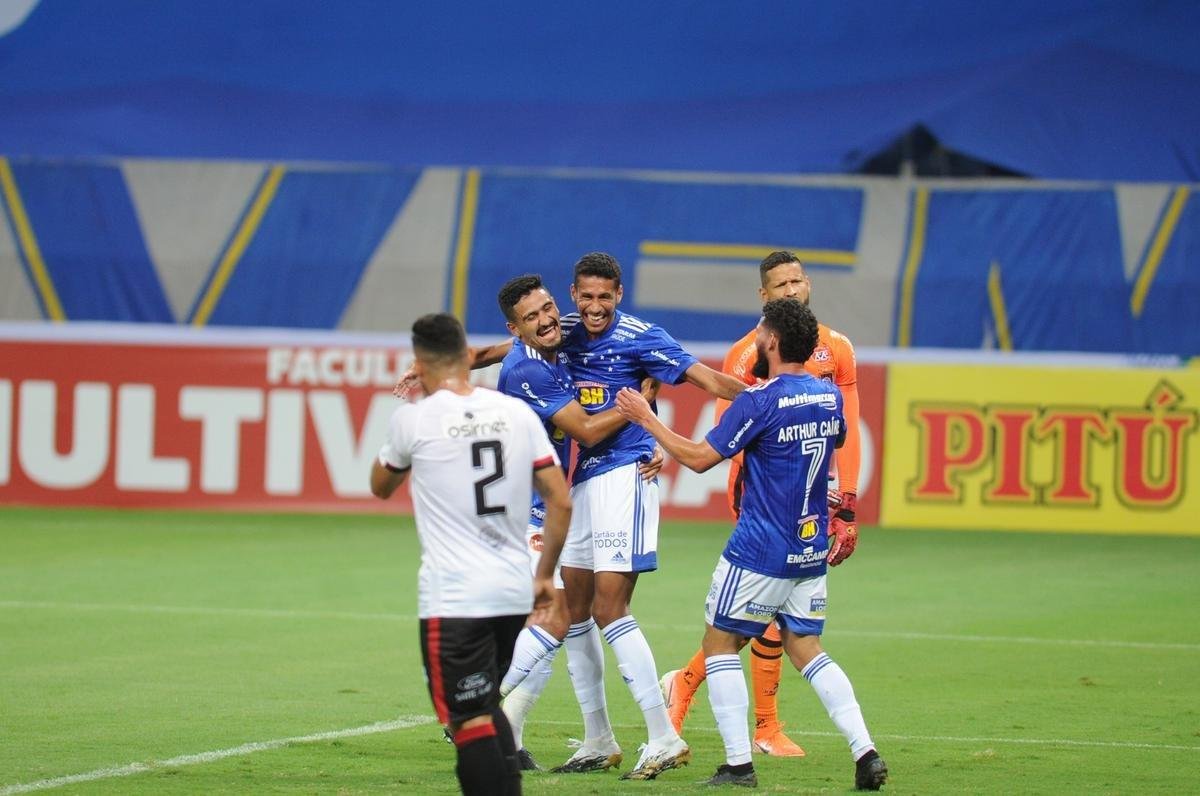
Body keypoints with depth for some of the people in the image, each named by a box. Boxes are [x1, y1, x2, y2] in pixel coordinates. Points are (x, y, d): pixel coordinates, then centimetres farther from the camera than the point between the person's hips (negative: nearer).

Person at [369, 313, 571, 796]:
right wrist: (545, 576, 17)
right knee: (487, 707, 24)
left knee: (469, 719, -5)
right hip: (514, 592, 6)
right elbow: (561, 502, 6)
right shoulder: (517, 413, 5)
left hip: (452, 598, -6)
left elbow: (381, 487, 16)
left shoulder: (413, 419, -5)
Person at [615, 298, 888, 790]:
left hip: (760, 553, -7)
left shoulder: (759, 402, -17)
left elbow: (699, 458, -13)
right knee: (805, 649, 14)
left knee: (720, 642, 6)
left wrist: (647, 420, -2)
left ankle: (739, 764, 1)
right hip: (812, 549, 7)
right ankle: (865, 753, -1)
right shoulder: (829, 396, 4)